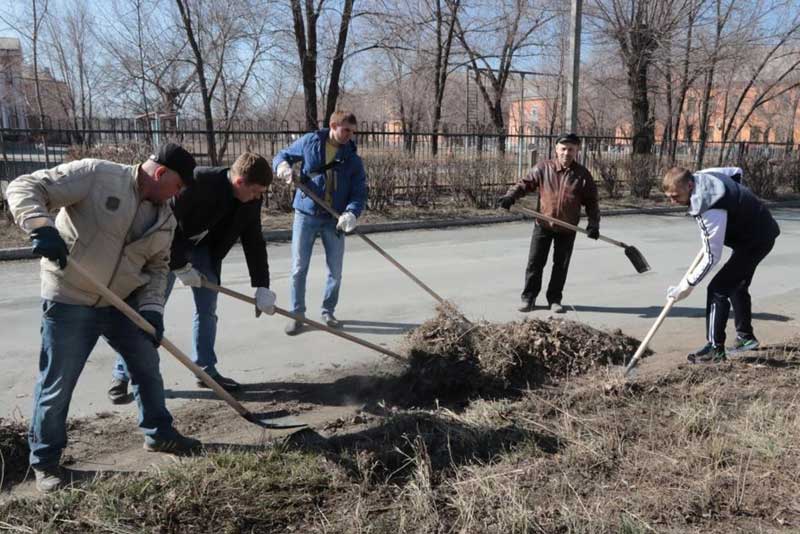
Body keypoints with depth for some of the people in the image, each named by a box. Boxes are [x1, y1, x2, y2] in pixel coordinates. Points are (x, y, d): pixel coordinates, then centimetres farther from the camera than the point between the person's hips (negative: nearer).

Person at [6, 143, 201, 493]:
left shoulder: (164, 217, 4)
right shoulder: (96, 175, -17)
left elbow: (157, 266, 9)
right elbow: (25, 188, -18)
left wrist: (151, 307, -7)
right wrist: (42, 227, -36)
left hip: (124, 301, 7)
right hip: (69, 300, -6)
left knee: (147, 366, 14)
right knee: (57, 383, 3)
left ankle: (159, 433, 34)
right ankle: (45, 460, 23)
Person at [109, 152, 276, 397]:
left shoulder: (250, 201, -14)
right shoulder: (196, 183, -33)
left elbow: (254, 242, -8)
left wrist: (262, 287, -12)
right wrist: (180, 266, -23)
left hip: (204, 248, 6)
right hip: (169, 244, -6)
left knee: (207, 308, 2)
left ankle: (206, 370, 15)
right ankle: (121, 375, 4)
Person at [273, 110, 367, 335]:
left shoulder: (352, 158, -1)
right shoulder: (309, 142, -2)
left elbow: (359, 192, -6)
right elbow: (282, 155, 9)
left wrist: (352, 212, -26)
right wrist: (283, 165, -16)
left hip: (335, 220, 1)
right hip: (306, 215, -1)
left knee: (335, 270, 8)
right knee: (298, 268, 1)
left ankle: (328, 311, 27)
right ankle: (297, 314, 14)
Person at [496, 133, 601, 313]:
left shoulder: (583, 174, -2)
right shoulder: (543, 168, -3)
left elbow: (591, 202, 1)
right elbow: (525, 183, -2)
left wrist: (593, 223, -10)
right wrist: (510, 196, -20)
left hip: (568, 229, 1)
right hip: (543, 225, 0)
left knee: (561, 266, 8)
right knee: (535, 262, 3)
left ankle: (554, 299, 22)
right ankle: (528, 298, 15)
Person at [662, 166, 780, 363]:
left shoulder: (712, 211, -35)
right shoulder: (702, 176, -10)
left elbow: (712, 257, -29)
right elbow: (736, 172, 12)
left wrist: (688, 285, -21)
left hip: (756, 240, -11)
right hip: (759, 229, 11)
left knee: (718, 289, -14)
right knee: (737, 286, 23)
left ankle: (715, 349, -9)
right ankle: (745, 337, 38)